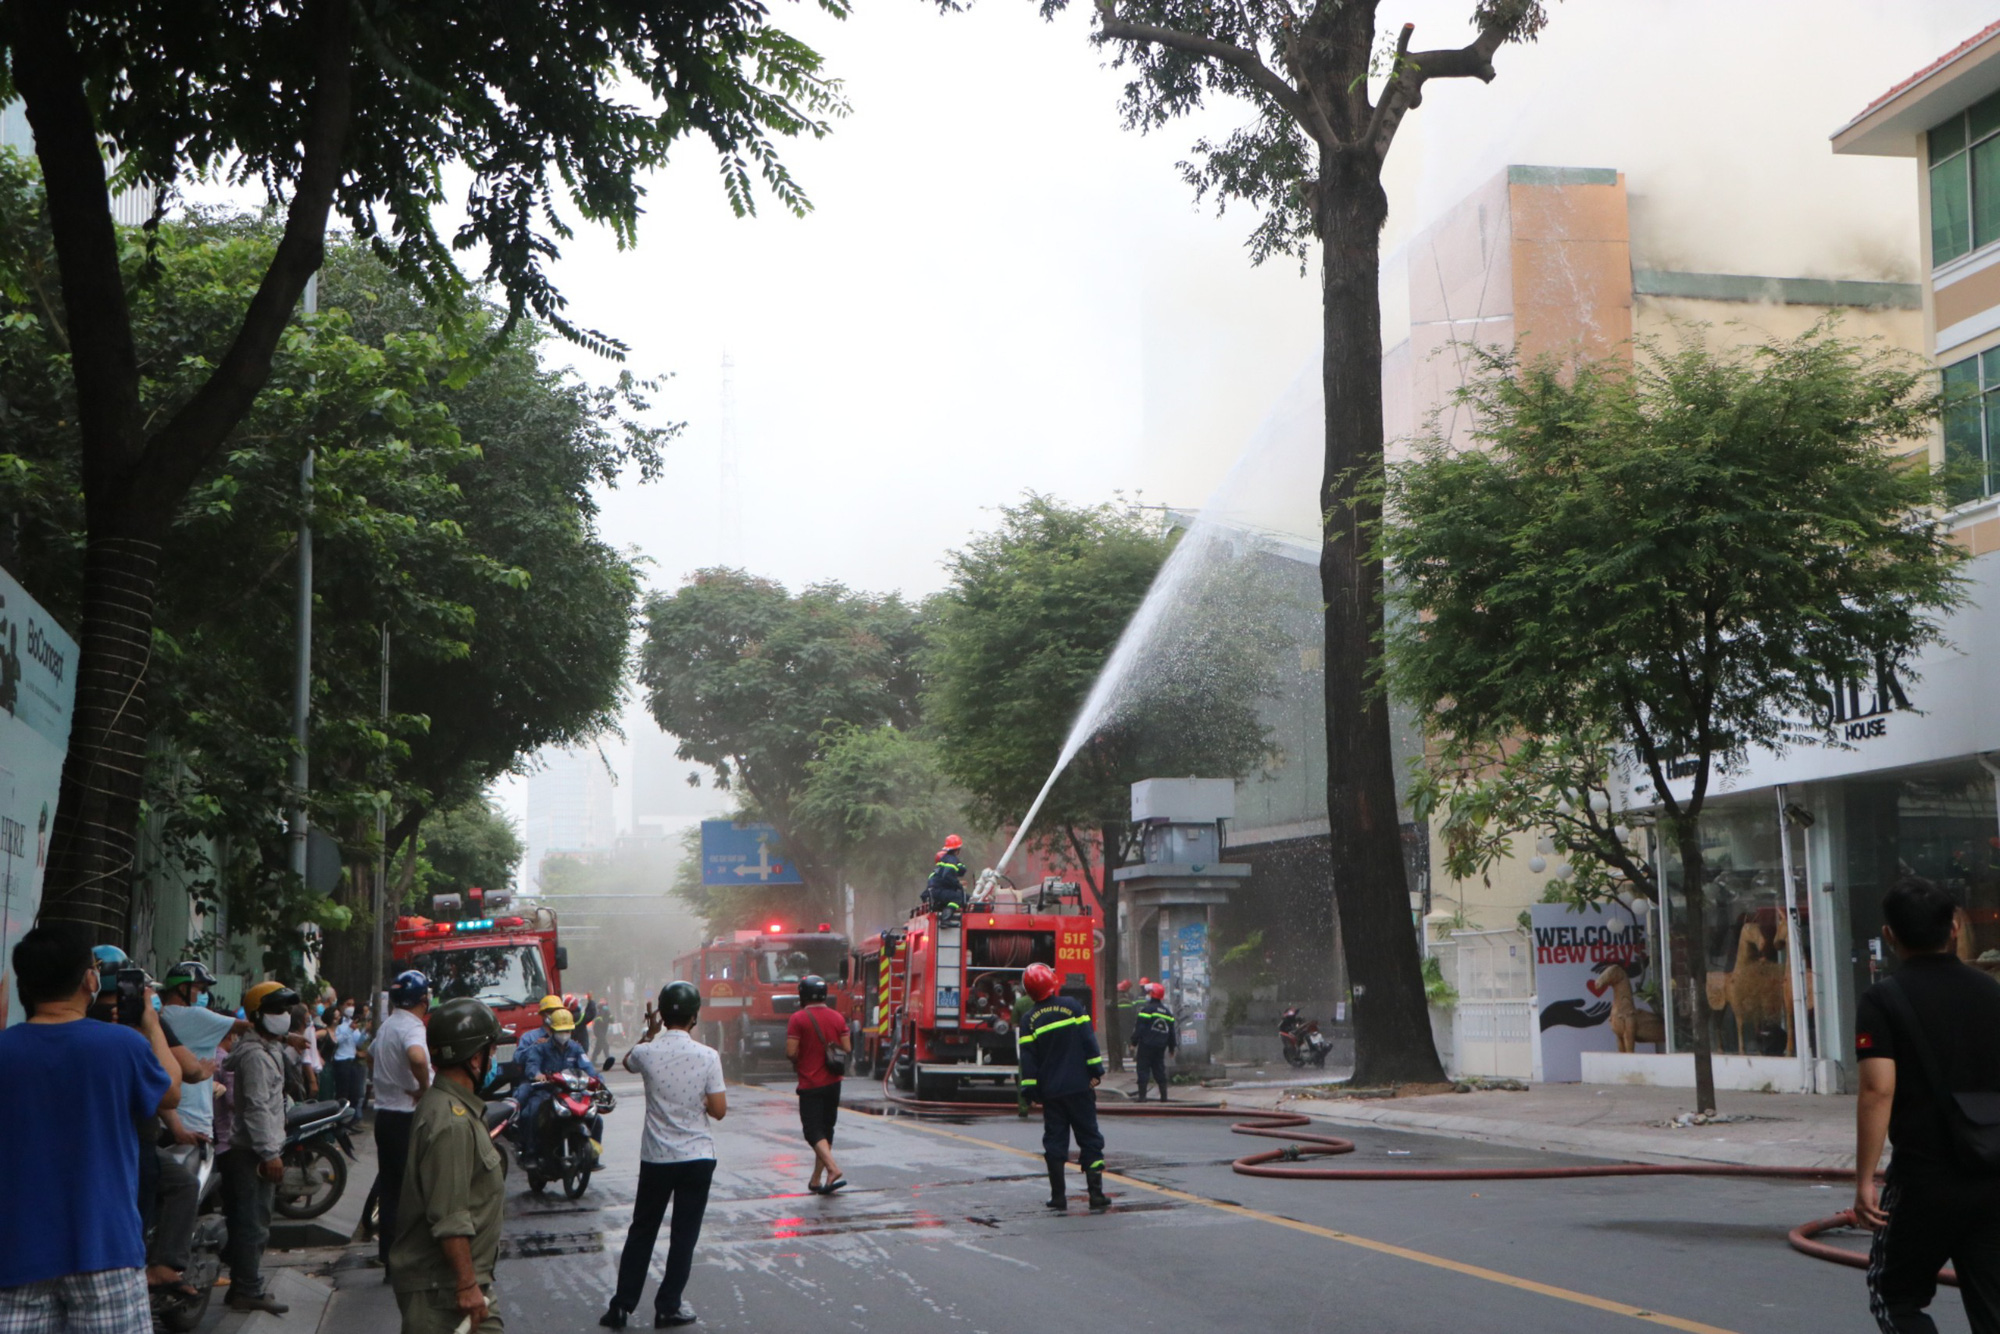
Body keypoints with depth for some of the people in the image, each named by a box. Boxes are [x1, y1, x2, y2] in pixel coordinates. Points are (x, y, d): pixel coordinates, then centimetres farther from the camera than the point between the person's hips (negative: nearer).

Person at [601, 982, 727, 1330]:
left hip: (656, 1158, 2)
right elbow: (719, 1110, -7)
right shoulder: (707, 1056, -12)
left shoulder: (647, 1053, -8)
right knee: (684, 1236, 8)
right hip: (697, 1158, -1)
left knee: (642, 1232, 14)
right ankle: (668, 1308, 13)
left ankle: (622, 1305, 17)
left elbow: (628, 1061, 18)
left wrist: (650, 1033, 22)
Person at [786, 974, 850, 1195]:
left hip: (810, 1084, -5)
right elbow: (847, 1050, 4)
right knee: (826, 1130, 13)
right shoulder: (837, 1018, 4)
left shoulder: (798, 1019, -11)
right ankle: (816, 1180, 18)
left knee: (814, 1132, -4)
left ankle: (833, 1169, -24)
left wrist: (797, 1061, 6)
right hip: (833, 1083, 5)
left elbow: (790, 1052, -15)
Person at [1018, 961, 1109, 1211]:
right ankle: (1096, 1193, -1)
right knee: (1089, 1138, 4)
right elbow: (1089, 1040, -5)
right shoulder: (1072, 1006, -3)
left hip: (1050, 1090, 1)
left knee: (1055, 1141, 8)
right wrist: (1096, 1071, 0)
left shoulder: (1029, 1020, -1)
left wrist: (1032, 1091, 5)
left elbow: (1028, 1058, -1)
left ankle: (1058, 1196, 5)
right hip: (1079, 1086, -1)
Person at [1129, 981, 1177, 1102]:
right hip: (1160, 1047, 6)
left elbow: (1139, 1028, -13)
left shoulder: (1146, 1009, -10)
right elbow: (1171, 1032, 16)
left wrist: (1134, 1043, -9)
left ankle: (1142, 1096, -5)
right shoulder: (1167, 1012, 12)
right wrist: (1172, 1047, 23)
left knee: (1143, 1070, -2)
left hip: (1146, 1046, -6)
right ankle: (1164, 1096, 10)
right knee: (1160, 1071, 12)